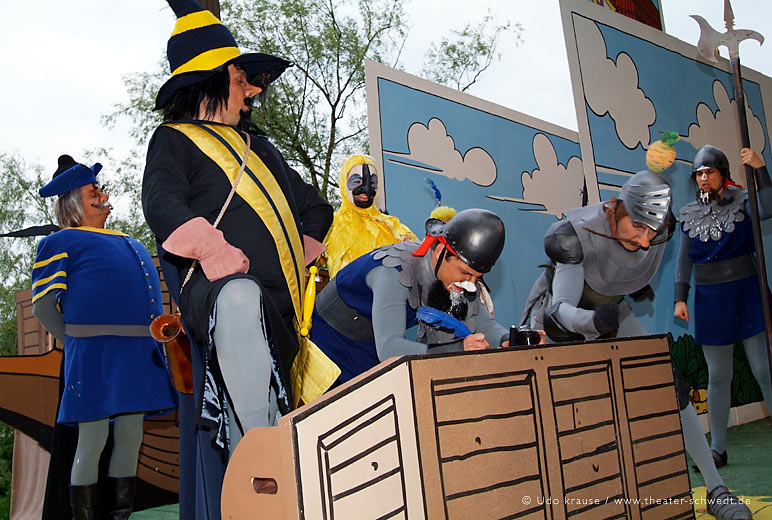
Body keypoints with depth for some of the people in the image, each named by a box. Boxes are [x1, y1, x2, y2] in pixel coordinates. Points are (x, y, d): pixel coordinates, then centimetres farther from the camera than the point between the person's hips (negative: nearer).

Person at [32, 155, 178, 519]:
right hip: (94, 353, -6)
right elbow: (42, 304, -1)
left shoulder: (130, 244, 23)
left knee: (131, 436, 7)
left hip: (141, 352, 6)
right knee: (93, 440, -3)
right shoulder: (61, 242, 3)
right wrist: (78, 343, 3)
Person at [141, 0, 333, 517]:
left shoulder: (259, 145, 32)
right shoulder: (174, 140, 12)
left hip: (280, 303, 7)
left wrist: (304, 256, 22)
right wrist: (219, 253, -23)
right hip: (219, 286, -7)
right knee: (241, 301, -41)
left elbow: (312, 204, 39)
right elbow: (162, 203, -8)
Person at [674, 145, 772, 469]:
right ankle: (718, 448, 16)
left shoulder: (742, 202, 0)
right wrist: (680, 298, 1)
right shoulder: (689, 215, 8)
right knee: (718, 377, 8)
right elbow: (684, 259, 8)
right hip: (710, 299, 3)